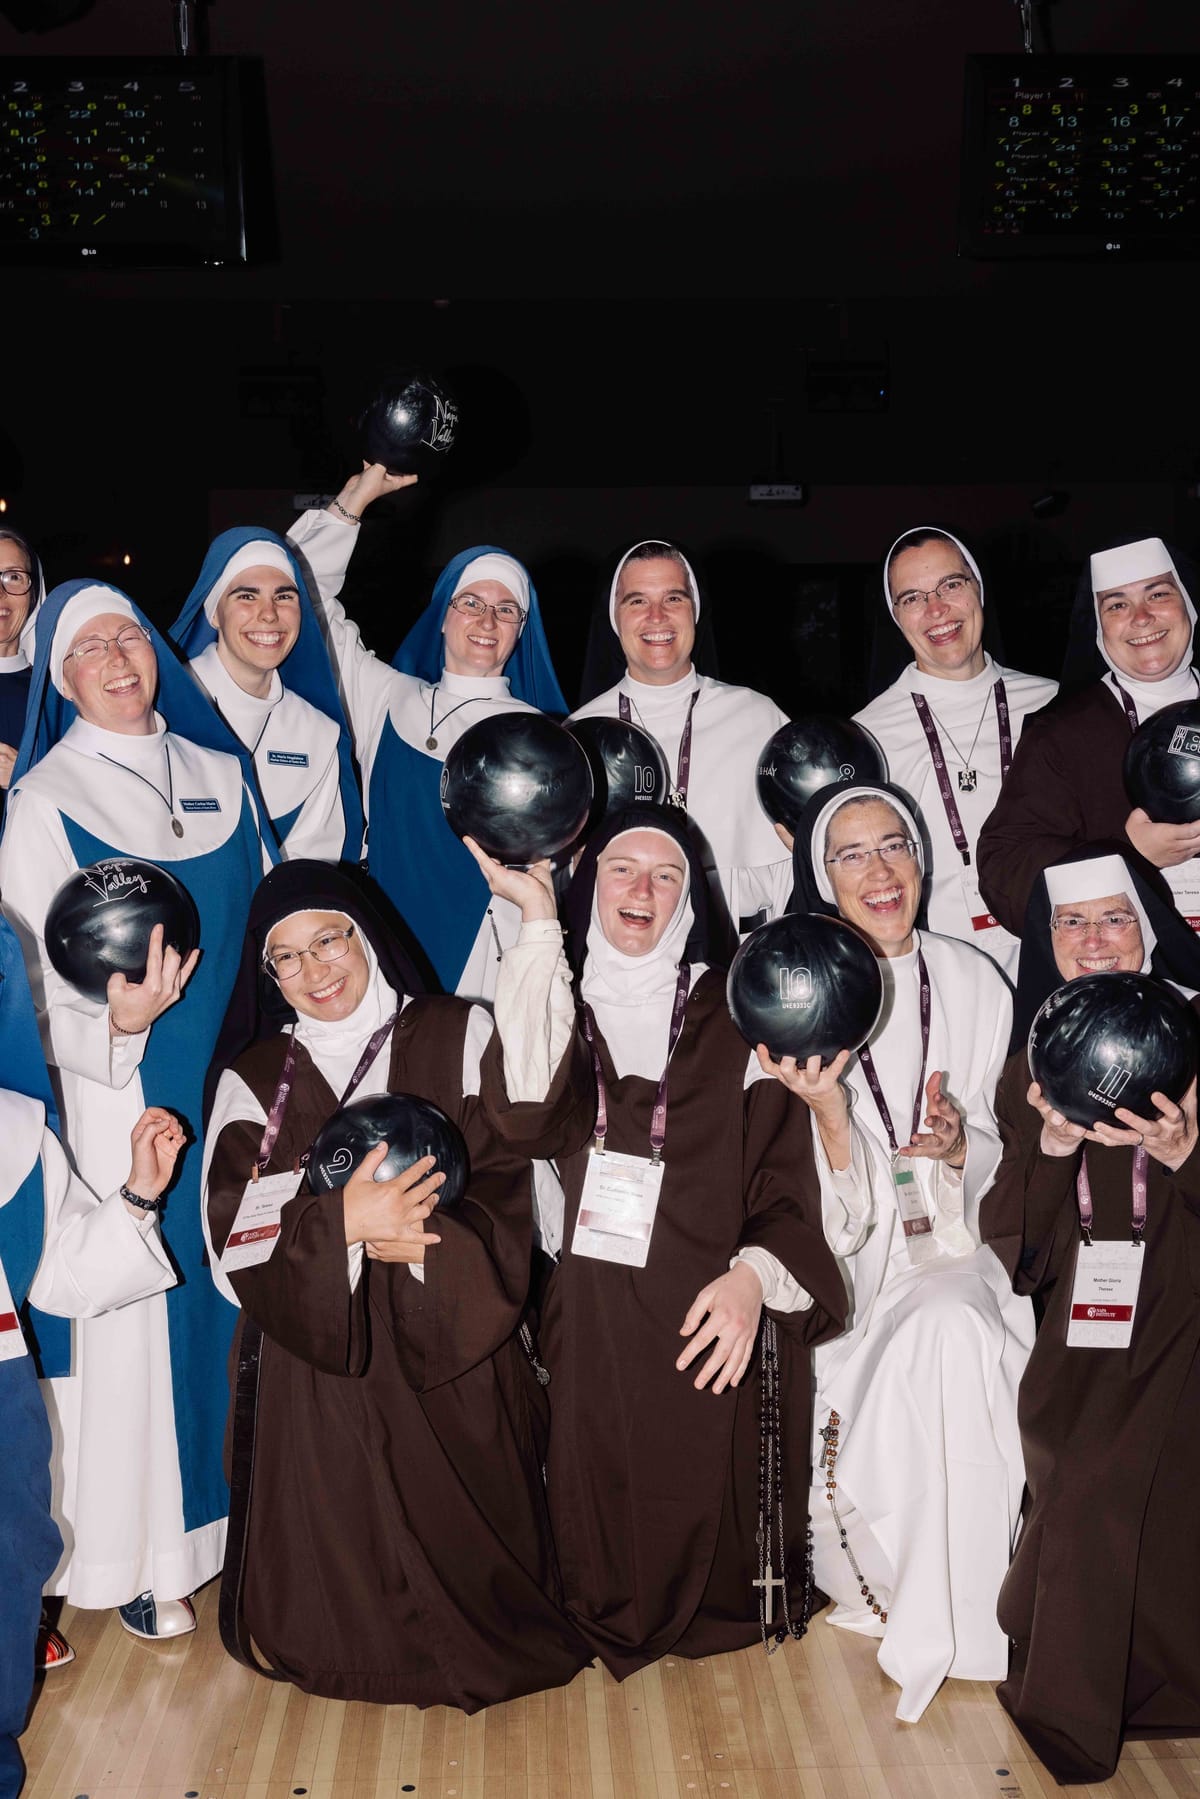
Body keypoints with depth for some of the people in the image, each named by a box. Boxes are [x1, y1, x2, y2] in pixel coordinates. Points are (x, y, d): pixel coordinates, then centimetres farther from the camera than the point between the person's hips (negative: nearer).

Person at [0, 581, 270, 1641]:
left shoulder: (220, 776, 7)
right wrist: (116, 1022, -29)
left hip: (237, 1084, 4)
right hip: (123, 1098, -4)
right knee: (135, 1311, 2)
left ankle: (234, 1509, 30)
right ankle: (136, 1554, 18)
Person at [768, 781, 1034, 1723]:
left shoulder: (976, 982, 0)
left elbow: (991, 1162, 8)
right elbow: (832, 1215, -10)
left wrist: (958, 1144, -16)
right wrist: (827, 1109, -30)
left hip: (948, 1248, 2)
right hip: (842, 1256, -2)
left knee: (952, 1330, -29)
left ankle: (941, 1617, -10)